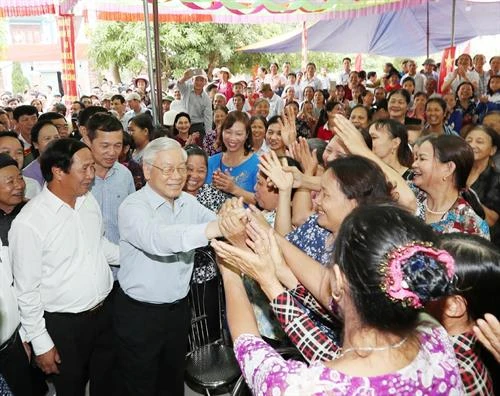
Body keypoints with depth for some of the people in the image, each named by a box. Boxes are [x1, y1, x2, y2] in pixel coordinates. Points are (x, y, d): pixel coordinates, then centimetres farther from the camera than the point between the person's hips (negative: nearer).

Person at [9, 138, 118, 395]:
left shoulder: (89, 201, -3)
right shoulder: (28, 222, -22)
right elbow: (27, 290, -15)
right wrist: (41, 344, -10)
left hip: (104, 312, 5)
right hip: (64, 325, -5)